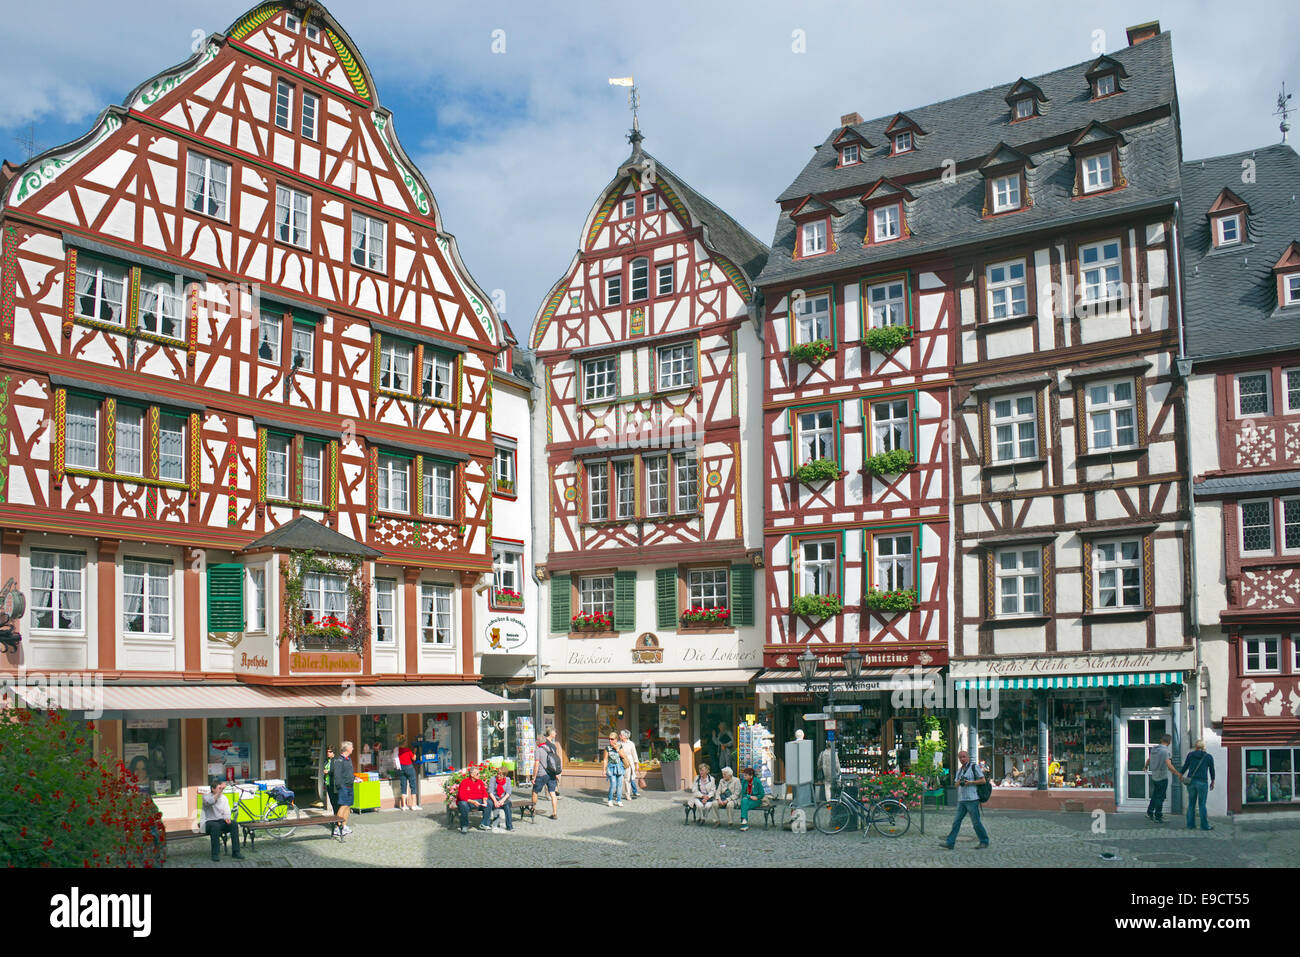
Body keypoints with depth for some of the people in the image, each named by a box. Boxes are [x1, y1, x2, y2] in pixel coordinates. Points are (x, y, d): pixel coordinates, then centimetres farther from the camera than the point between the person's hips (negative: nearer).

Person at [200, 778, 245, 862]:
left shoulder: (224, 798, 9)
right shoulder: (206, 796, -5)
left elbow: (226, 812, 5)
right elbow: (210, 802, -30)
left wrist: (227, 818, -18)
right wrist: (219, 792, -38)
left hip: (221, 821, 4)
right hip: (209, 822, -4)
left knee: (234, 823, -24)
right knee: (216, 826, -38)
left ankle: (235, 852, -21)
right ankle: (215, 854, -29)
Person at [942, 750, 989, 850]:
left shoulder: (974, 767, -3)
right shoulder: (960, 770, 19)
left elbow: (983, 780, -7)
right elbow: (956, 784, 21)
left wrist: (970, 782, -15)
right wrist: (959, 782, -2)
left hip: (972, 799, -7)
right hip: (961, 800, 7)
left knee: (976, 822, -1)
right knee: (956, 821, 1)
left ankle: (984, 842, 13)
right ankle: (950, 843, -1)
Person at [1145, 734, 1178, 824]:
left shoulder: (1154, 749, 6)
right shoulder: (1166, 751, -18)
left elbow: (1148, 760, 22)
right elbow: (1169, 766, -26)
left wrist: (1146, 767, 41)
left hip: (1154, 776, 7)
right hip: (1162, 777, -7)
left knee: (1155, 795, 19)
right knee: (1160, 797, 1)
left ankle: (1150, 813, 24)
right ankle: (1158, 817, 6)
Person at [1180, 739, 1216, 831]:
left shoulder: (1190, 754, 3)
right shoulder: (1209, 757, 1)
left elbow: (1185, 766, 8)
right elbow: (1212, 770, 8)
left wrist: (1180, 774, 27)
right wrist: (1212, 782, 22)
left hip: (1191, 781, 2)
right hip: (1202, 782, -2)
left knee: (1191, 803, 12)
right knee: (1202, 804, 2)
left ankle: (1190, 823, 14)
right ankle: (1205, 825, 4)